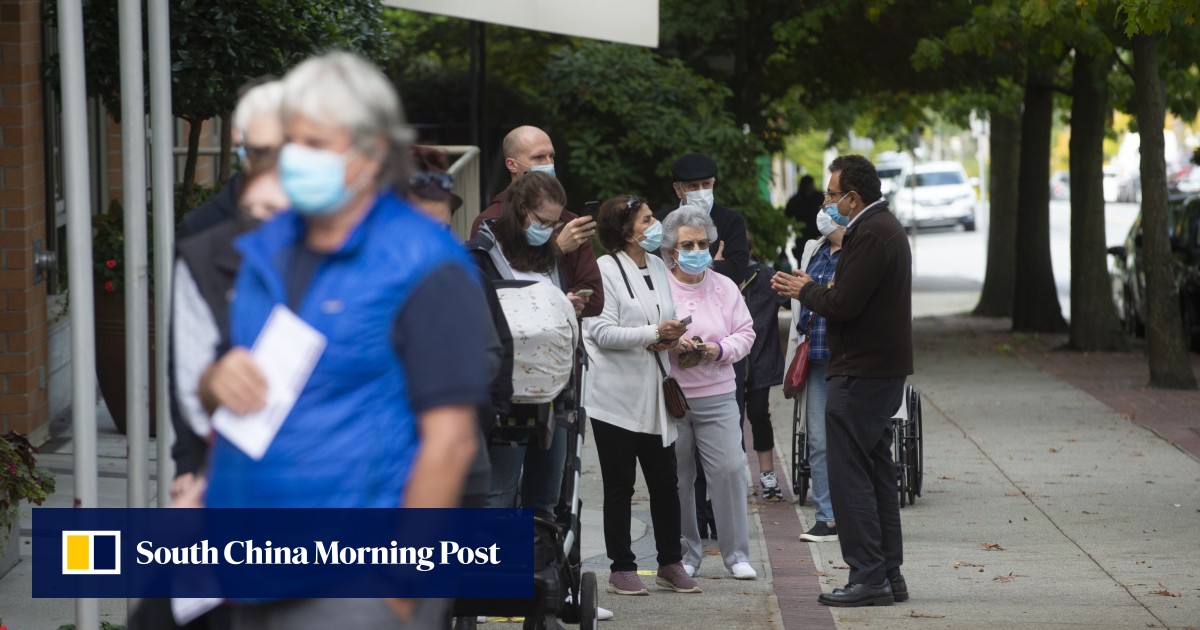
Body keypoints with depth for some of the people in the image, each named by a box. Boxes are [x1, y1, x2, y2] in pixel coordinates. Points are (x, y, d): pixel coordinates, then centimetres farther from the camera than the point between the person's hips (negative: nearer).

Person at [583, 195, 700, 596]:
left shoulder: (658, 267, 12)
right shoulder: (606, 270, -9)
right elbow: (602, 333, -16)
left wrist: (669, 337, 0)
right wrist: (653, 333, -22)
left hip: (654, 394, 6)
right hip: (617, 394, -6)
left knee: (665, 483, 8)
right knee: (619, 486, 2)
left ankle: (670, 563, 17)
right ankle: (621, 568, 9)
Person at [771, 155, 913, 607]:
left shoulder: (872, 235, -17)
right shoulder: (884, 227, 17)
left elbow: (843, 304, -21)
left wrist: (806, 291, -3)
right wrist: (813, 290, 9)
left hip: (862, 374, -11)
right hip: (883, 370, 11)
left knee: (849, 473, -7)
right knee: (877, 472, 13)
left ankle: (868, 578, -8)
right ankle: (889, 574, 17)